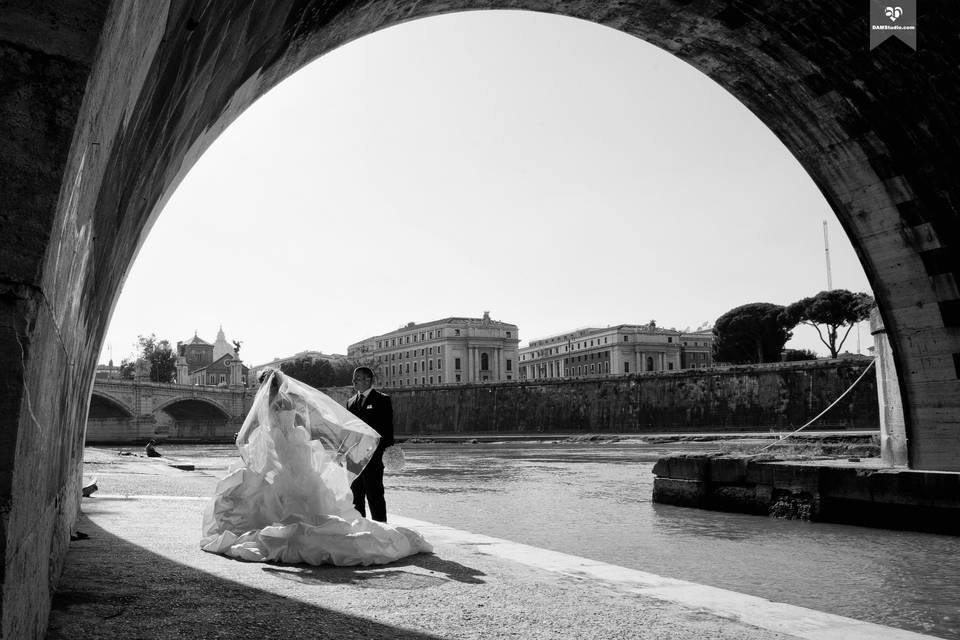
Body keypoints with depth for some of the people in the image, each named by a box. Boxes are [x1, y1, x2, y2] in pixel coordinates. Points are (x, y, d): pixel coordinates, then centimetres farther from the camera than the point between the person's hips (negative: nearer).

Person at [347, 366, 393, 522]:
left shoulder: (382, 400, -1)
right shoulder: (351, 401, 16)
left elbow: (387, 428, -5)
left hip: (373, 458, -6)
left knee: (375, 495, -3)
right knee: (355, 496, 12)